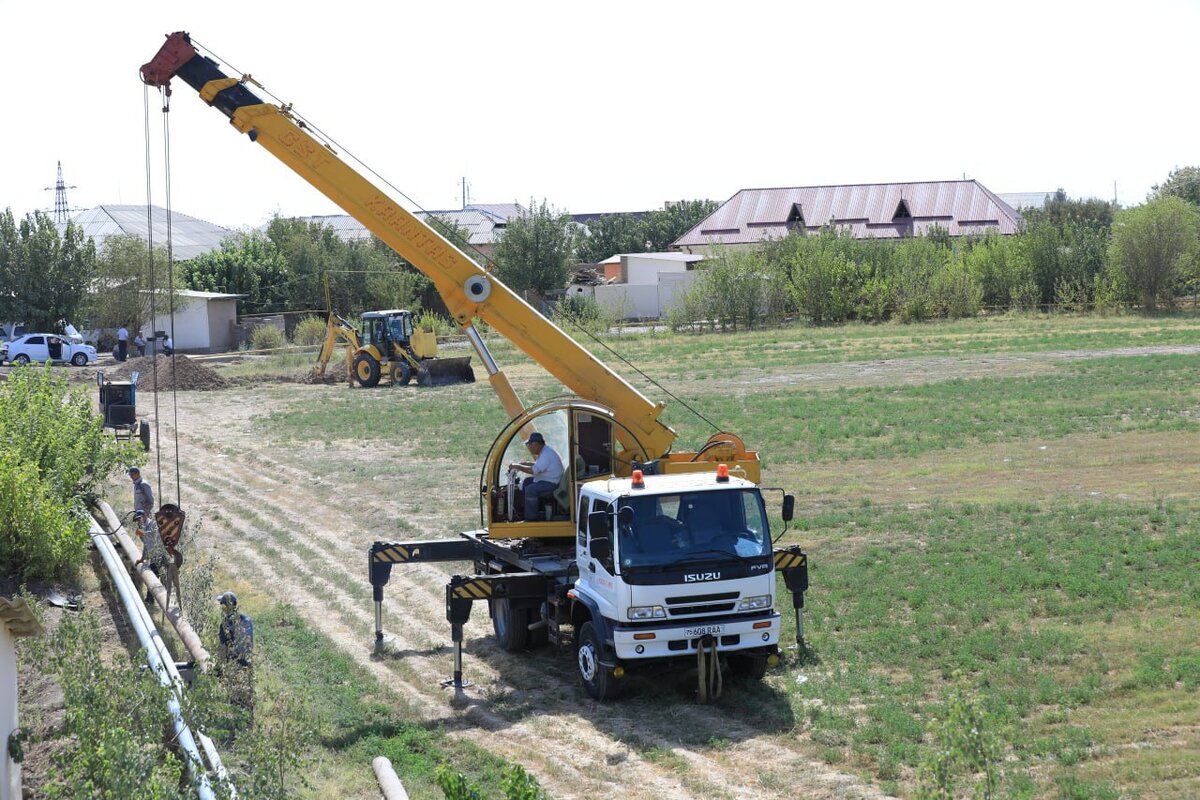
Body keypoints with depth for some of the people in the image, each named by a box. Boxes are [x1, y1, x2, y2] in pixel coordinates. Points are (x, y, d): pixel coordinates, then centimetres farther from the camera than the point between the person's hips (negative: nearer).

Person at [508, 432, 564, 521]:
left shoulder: (547, 454, -22)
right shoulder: (545, 451, 12)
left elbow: (534, 470, -28)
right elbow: (539, 464, 30)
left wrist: (518, 466, -18)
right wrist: (525, 463, 17)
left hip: (552, 484, -12)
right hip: (546, 480, 12)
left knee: (530, 489, -28)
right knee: (526, 482, 20)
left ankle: (530, 519, -21)